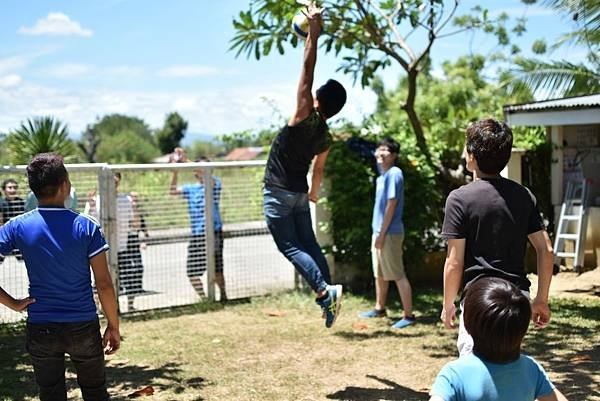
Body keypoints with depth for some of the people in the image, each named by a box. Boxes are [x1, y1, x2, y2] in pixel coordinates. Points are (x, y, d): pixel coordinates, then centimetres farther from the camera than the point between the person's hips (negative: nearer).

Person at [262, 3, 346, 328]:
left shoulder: (305, 116, -17)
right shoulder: (325, 136, 3)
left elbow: (307, 70, -19)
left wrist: (314, 31, -16)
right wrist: (314, 192, 35)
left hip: (278, 192, -7)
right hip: (299, 193, 7)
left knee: (290, 247, -5)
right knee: (308, 244, 12)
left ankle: (324, 290, -19)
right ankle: (327, 293, 6)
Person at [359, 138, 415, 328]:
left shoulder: (394, 173, -14)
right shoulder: (382, 175, 13)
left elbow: (392, 205, -17)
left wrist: (382, 233, -17)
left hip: (389, 233, -9)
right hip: (379, 231, 9)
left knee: (398, 275, -5)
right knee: (379, 273, 18)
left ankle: (409, 315, -1)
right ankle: (379, 308, 31)